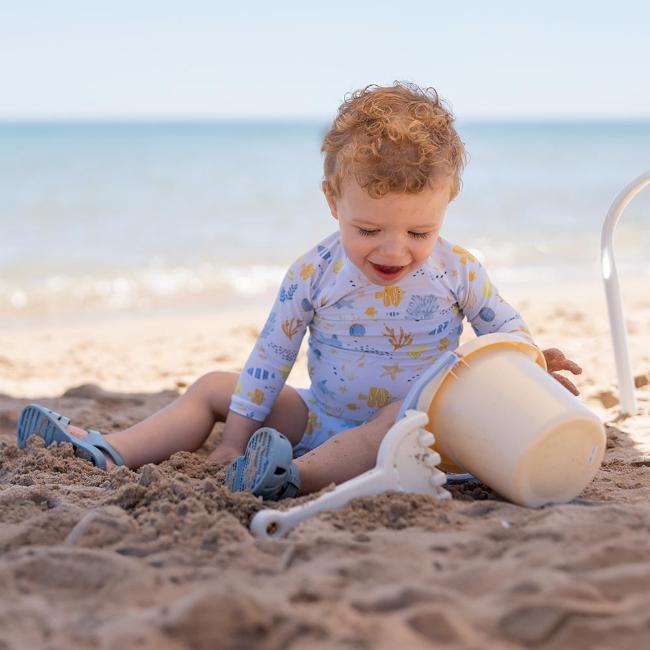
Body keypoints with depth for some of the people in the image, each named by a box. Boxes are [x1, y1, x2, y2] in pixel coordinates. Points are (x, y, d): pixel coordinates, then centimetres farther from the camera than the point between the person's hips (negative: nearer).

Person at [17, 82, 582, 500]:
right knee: (214, 386, 1)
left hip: (413, 421, -2)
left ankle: (301, 474, -49)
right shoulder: (314, 274, -11)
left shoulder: (457, 272, -11)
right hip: (321, 416, 3)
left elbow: (504, 324, 5)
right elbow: (272, 354, -4)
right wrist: (237, 436, -3)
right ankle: (110, 453, -7)